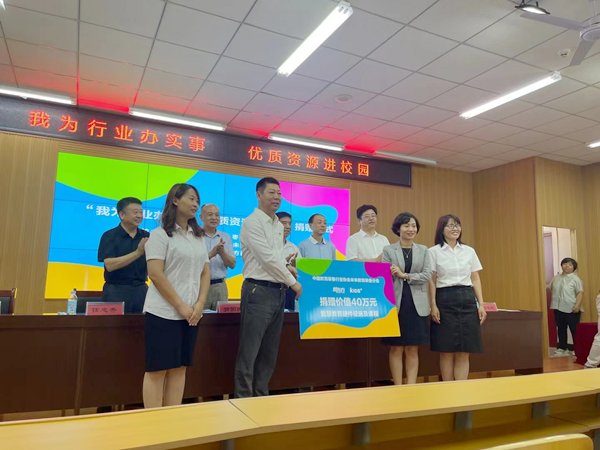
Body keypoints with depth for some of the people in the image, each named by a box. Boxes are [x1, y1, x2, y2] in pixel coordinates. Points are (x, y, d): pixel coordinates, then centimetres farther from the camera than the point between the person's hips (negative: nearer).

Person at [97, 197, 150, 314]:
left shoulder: (146, 236, 5)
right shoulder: (110, 236, -5)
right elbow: (110, 265, -17)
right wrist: (138, 252, -25)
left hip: (141, 290, 3)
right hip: (116, 291, -3)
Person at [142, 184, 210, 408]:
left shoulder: (199, 237, 15)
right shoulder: (160, 234, -4)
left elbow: (205, 273, 12)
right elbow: (155, 274, -13)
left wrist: (199, 305, -3)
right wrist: (180, 306, -14)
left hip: (192, 313, 6)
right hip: (164, 312, -6)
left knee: (179, 367, 9)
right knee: (157, 369, -1)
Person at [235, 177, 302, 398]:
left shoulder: (279, 226, 15)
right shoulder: (252, 223, -10)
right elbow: (267, 258, -16)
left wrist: (286, 266, 3)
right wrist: (293, 282, -10)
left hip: (278, 291, 8)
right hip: (259, 291, -8)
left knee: (269, 352, 14)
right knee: (249, 352, -2)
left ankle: (261, 396, 26)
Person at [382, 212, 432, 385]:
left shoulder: (423, 250, 10)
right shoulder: (388, 250, 3)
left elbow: (427, 275, -2)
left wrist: (405, 275, -14)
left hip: (417, 305, 2)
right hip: (395, 304, -2)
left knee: (413, 350, 7)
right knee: (396, 350, 4)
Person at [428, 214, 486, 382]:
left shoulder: (469, 251, 11)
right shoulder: (434, 252, 1)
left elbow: (476, 280, 11)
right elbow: (432, 281, -1)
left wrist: (481, 305, 5)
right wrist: (433, 305, -9)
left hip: (467, 300, 3)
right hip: (445, 300, -3)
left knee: (464, 351, 3)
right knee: (446, 351, 1)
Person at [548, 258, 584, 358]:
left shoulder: (575, 279, -5)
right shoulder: (556, 278, 13)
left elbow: (580, 293, -12)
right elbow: (548, 288, 22)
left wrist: (577, 305, -22)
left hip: (571, 309, -6)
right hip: (558, 308, 6)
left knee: (574, 330, 1)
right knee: (561, 329, 12)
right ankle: (562, 348, 21)